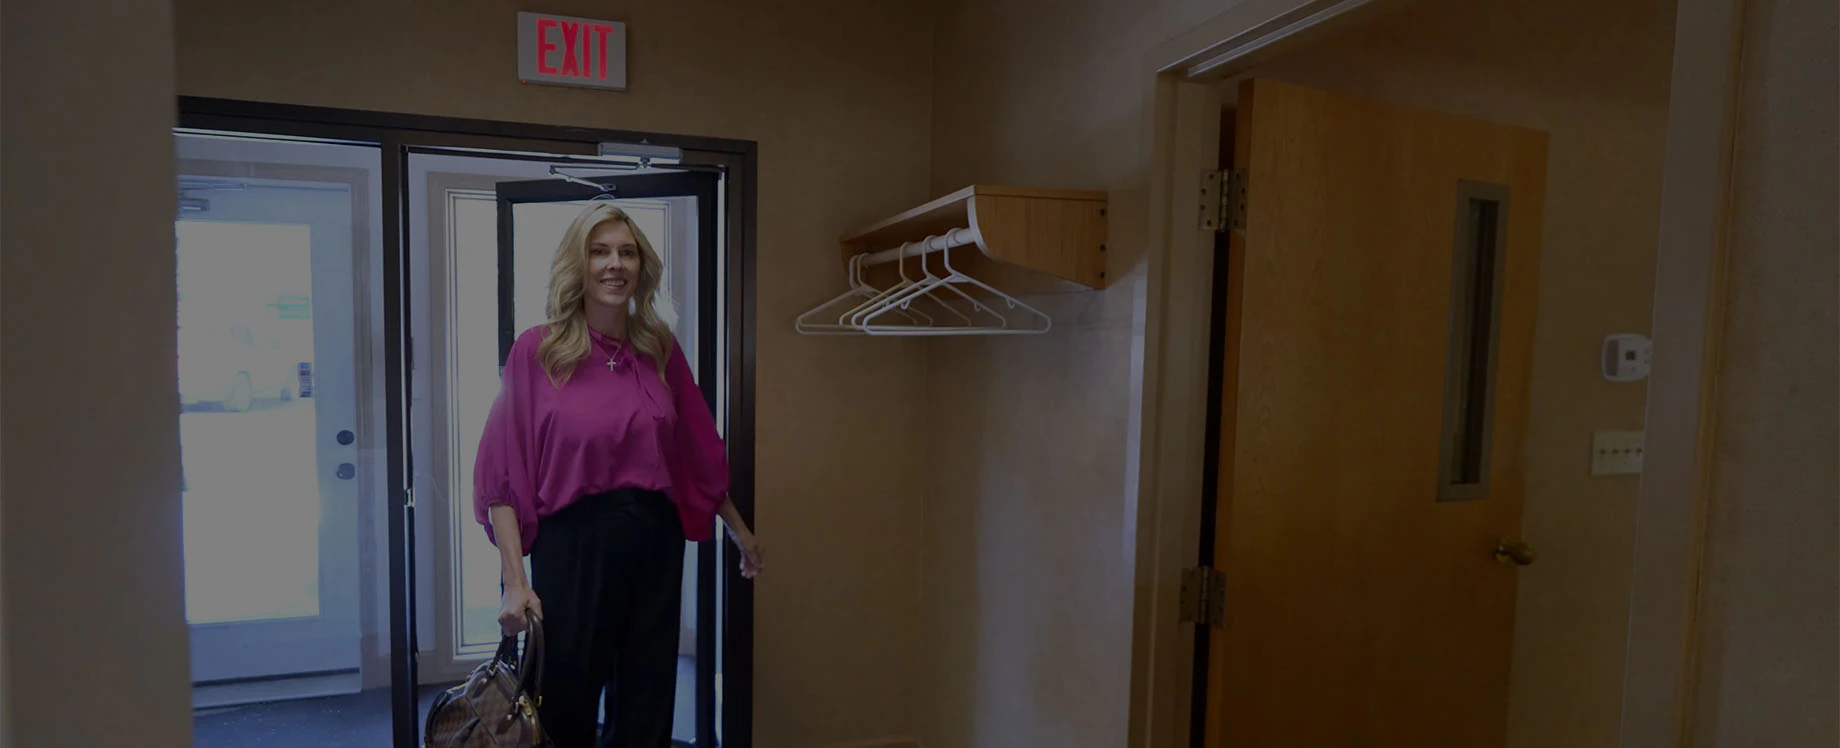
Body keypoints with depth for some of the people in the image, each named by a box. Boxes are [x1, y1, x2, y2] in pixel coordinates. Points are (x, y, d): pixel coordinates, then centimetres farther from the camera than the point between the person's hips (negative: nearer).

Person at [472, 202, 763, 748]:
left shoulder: (660, 349, 3)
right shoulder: (537, 350, -6)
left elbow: (698, 451, 12)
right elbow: (502, 476, -7)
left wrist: (739, 530, 19)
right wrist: (515, 581, -13)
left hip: (654, 543, 3)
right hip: (571, 546, -3)